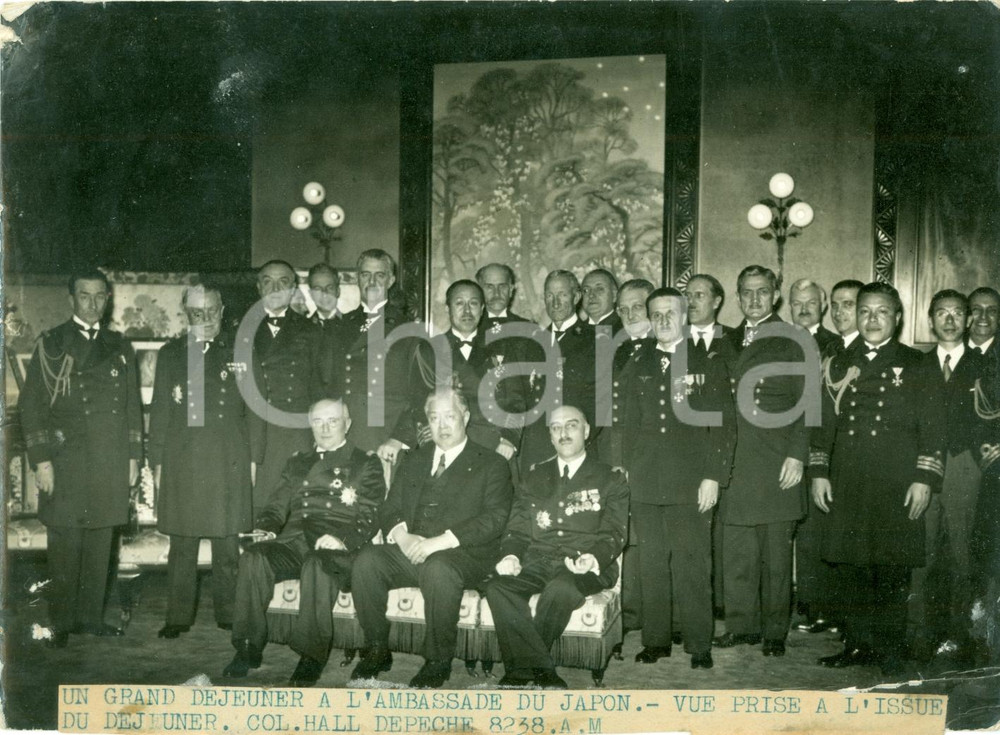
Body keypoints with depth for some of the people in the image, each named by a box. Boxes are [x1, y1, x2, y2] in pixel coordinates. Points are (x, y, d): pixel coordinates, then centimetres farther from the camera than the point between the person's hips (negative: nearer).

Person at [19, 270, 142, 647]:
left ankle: (91, 616, 17)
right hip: (66, 462, -3)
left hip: (111, 465, 3)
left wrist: (133, 455, 10)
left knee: (100, 543, 7)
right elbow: (31, 404, 0)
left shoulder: (120, 347, 15)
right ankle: (62, 623, 9)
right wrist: (41, 459, -7)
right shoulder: (52, 344, 4)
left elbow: (133, 405, 16)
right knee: (65, 545, -2)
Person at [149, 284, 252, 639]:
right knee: (182, 545, 3)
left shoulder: (239, 351, 10)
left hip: (228, 460, 0)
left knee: (228, 542, 3)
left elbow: (253, 408, 9)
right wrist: (157, 461, 5)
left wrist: (245, 383, -13)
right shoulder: (170, 353, 12)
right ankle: (179, 616, 13)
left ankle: (228, 613, 14)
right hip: (182, 460, 0)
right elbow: (159, 410, 11)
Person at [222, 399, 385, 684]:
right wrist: (266, 528, 0)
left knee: (316, 565, -38)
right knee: (253, 557, -26)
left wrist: (342, 540, -18)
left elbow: (368, 518, 1)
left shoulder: (366, 465, 11)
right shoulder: (297, 463, 27)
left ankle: (312, 657, -29)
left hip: (337, 549, -4)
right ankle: (249, 648, -18)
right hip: (292, 542, 4)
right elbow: (277, 506, 23)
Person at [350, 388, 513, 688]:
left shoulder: (490, 464, 6)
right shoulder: (414, 460, 22)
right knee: (367, 560, -24)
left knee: (438, 569, -37)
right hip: (409, 551, 5)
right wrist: (401, 534, -9)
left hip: (462, 555, -4)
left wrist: (442, 541, -20)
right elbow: (391, 510, 16)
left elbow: (494, 518, -7)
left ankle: (438, 661, -19)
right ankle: (377, 650, -9)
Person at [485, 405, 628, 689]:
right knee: (497, 588, -29)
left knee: (561, 588, -38)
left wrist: (593, 558, -20)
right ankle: (544, 673, -22)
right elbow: (517, 527, 16)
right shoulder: (535, 477, 21)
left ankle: (523, 669, -15)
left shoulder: (610, 479, 11)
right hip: (537, 561, 3)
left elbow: (613, 533, 2)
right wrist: (510, 555, -7)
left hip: (585, 564, -3)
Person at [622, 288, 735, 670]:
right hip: (645, 484, 3)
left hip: (691, 482, -3)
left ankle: (699, 645, 7)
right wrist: (629, 472, 8)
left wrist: (713, 477, -8)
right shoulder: (640, 367, 15)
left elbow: (724, 424, 0)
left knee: (692, 564, -3)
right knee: (652, 564, 7)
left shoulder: (708, 364, 4)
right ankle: (655, 641, 17)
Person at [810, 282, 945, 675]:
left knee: (893, 569, -1)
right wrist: (819, 471, 6)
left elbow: (931, 427, 0)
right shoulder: (840, 365, 13)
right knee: (853, 568, 6)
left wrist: (924, 478, -8)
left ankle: (891, 650, 10)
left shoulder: (915, 366, 5)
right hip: (847, 484, 3)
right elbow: (825, 423, 13)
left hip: (897, 485, -3)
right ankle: (859, 644, 17)